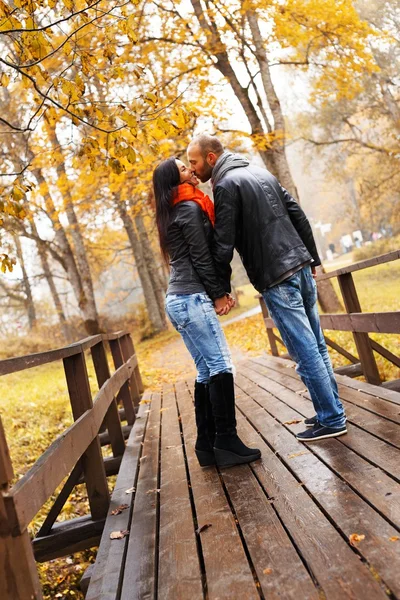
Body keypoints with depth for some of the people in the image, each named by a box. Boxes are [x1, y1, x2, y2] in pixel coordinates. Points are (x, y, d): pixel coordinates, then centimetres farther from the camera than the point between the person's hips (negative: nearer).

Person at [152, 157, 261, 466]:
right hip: (192, 298, -10)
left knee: (206, 371, 10)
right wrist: (219, 293, -3)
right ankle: (227, 443, -7)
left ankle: (207, 445, 12)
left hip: (177, 299, 10)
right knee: (221, 367, -9)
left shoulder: (174, 213, 21)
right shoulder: (190, 209, -7)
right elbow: (201, 257, -12)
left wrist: (218, 292, 13)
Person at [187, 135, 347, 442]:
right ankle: (333, 410, 23)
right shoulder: (262, 173, 16)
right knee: (316, 346, 14)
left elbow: (223, 244, -14)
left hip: (276, 278, -9)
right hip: (301, 267, 9)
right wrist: (312, 258, 20)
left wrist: (222, 289, -7)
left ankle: (331, 420, 6)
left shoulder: (226, 185, -8)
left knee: (305, 352, -2)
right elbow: (298, 216, 16)